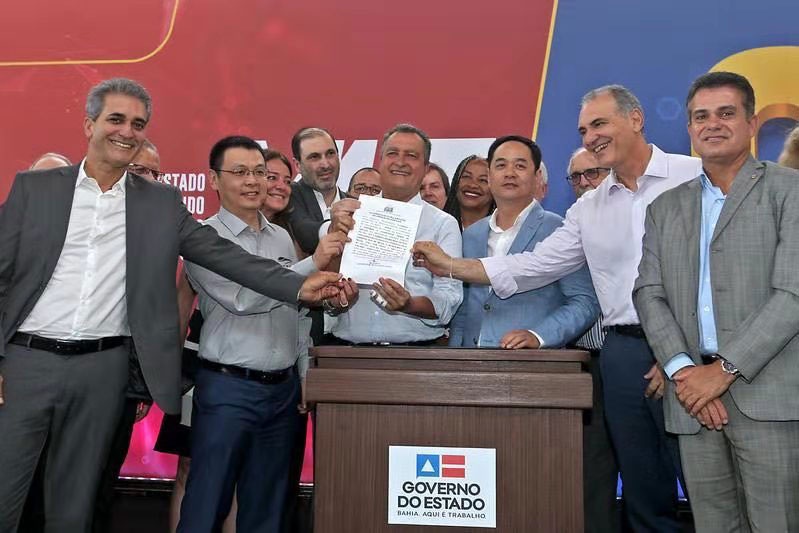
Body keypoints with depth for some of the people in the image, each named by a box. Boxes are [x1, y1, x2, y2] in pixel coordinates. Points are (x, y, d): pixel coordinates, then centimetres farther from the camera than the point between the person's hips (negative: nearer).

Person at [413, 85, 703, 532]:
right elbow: (533, 266, 10)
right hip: (623, 352, 4)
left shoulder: (696, 177, -1)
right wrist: (451, 266, 4)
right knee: (644, 492, 12)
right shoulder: (589, 209, 12)